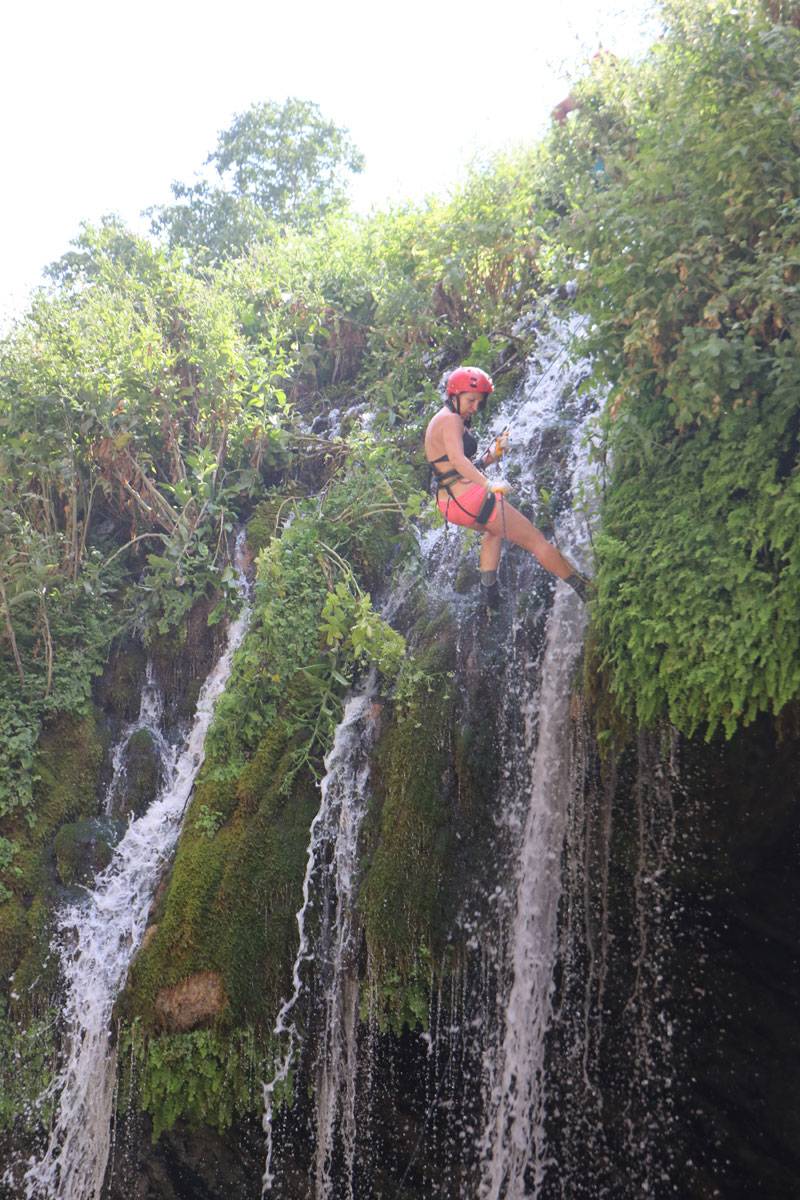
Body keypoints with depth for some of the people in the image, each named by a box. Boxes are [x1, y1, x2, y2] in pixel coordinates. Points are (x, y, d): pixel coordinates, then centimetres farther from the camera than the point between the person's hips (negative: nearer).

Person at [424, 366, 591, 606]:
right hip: (470, 497, -10)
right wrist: (489, 485, -41)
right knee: (536, 540, 1)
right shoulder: (450, 419, -11)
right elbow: (458, 459, -29)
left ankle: (489, 588, 24)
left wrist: (490, 457, 11)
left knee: (495, 529, 38)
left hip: (448, 505, 10)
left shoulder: (439, 421, 19)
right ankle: (586, 589, 7)